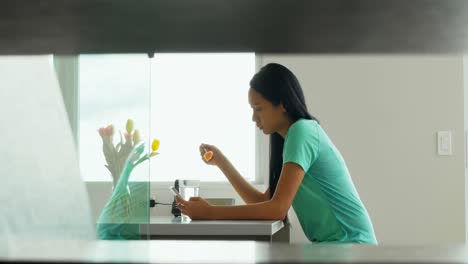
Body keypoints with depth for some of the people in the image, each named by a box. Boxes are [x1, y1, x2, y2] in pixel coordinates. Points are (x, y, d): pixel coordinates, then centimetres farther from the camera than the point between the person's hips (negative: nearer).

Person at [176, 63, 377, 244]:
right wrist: (220, 161, 14)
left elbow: (277, 209, -20)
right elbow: (263, 202, 14)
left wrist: (210, 212, -17)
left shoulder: (302, 131, -14)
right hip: (331, 244, 8)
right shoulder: (291, 137, 14)